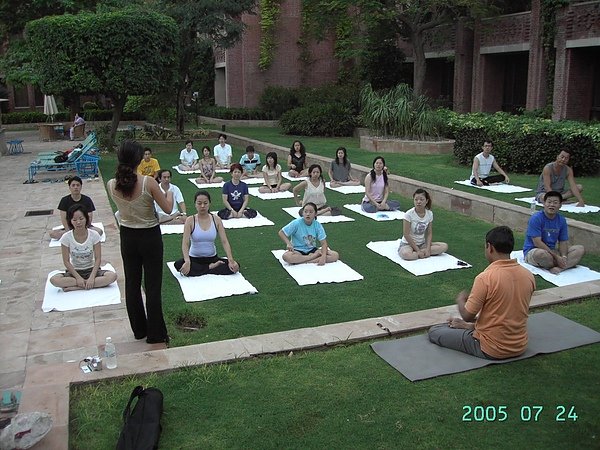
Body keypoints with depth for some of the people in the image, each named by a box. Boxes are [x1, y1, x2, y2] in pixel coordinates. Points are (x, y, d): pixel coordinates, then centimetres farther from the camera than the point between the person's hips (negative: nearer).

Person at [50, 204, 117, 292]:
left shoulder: (94, 235, -10)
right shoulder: (66, 237, -10)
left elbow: (98, 259, -10)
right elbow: (66, 261, -8)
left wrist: (92, 277, -22)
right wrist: (78, 277, -19)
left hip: (91, 270, 0)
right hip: (74, 271, 0)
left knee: (112, 276, -30)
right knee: (54, 280, -30)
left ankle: (74, 287, -26)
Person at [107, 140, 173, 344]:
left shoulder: (111, 185, -10)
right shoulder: (148, 182, -22)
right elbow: (168, 208, -12)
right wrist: (169, 194, 6)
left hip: (127, 237, 4)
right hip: (150, 237, -4)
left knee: (132, 284, 17)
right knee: (153, 285, 7)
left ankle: (139, 330, 30)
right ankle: (155, 333, 16)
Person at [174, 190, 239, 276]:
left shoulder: (216, 219, -5)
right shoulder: (190, 220, -11)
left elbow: (224, 241, -9)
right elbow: (185, 243, -19)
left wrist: (231, 260, -23)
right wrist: (187, 261, -36)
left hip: (212, 258, 1)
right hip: (194, 259, -1)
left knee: (235, 266, -22)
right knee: (179, 265, -33)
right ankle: (210, 267, -16)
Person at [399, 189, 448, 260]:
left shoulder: (429, 214, -4)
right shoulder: (409, 214, -17)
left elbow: (429, 233, 0)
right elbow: (406, 235, -17)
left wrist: (428, 248, -15)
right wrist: (417, 250, -18)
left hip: (422, 244, 5)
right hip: (407, 243, -5)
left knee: (444, 246, -13)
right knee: (406, 254, -40)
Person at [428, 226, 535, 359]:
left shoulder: (485, 278, -25)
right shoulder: (528, 276, -4)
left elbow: (467, 315, -17)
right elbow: (505, 312, 6)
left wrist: (460, 299, 5)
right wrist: (471, 325, 11)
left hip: (491, 351, -6)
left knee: (434, 331, 10)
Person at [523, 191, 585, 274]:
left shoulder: (562, 220, 4)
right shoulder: (536, 218, -15)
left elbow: (563, 242, 4)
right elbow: (537, 243, -20)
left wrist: (563, 256, -18)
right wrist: (556, 257, -22)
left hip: (552, 251, 7)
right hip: (532, 251, -6)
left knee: (580, 249, -7)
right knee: (541, 253, -41)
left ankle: (559, 268, -31)